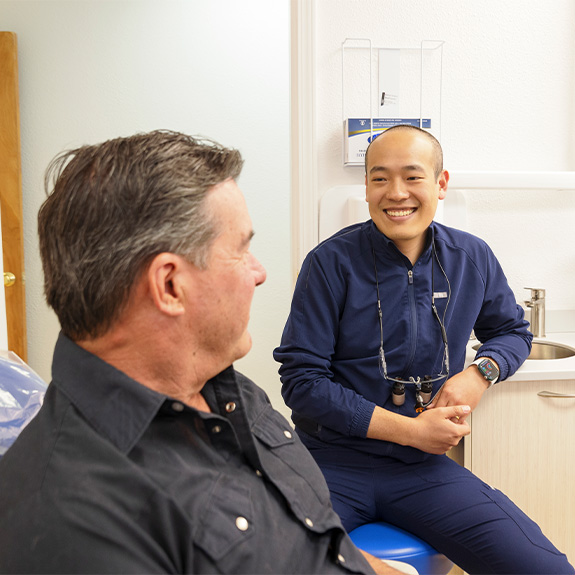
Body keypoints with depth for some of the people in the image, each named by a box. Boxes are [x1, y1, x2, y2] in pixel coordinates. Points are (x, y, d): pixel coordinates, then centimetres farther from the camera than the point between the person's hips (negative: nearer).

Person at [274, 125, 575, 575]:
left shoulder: (473, 259, 2)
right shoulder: (331, 262, -10)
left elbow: (512, 331, 19)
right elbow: (301, 380, -10)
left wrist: (481, 373, -4)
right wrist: (409, 430, -13)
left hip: (424, 467, 4)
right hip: (333, 461, -3)